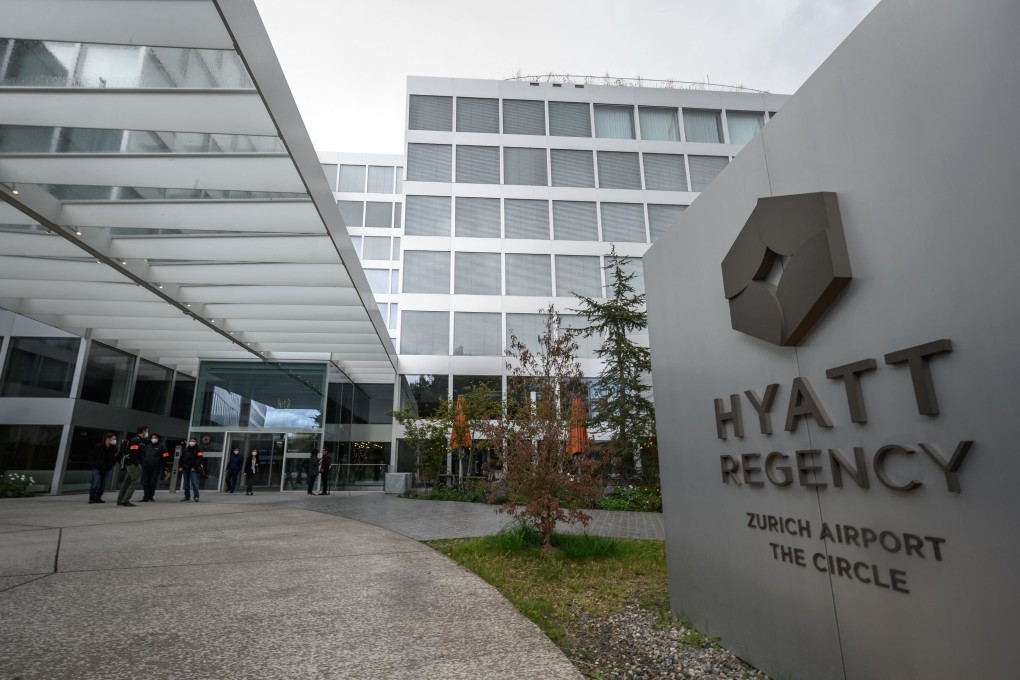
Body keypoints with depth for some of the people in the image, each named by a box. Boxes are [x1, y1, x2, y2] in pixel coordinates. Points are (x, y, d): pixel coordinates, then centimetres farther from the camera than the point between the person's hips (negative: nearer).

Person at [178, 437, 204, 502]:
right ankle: (187, 496, 19)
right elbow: (181, 459, 15)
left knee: (194, 483, -12)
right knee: (186, 483, 10)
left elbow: (199, 460, -7)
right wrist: (180, 467, 3)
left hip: (193, 469, -5)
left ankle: (196, 496, -12)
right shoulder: (185, 450, 14)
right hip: (185, 469, 5)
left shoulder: (197, 450, 0)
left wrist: (195, 467, -14)